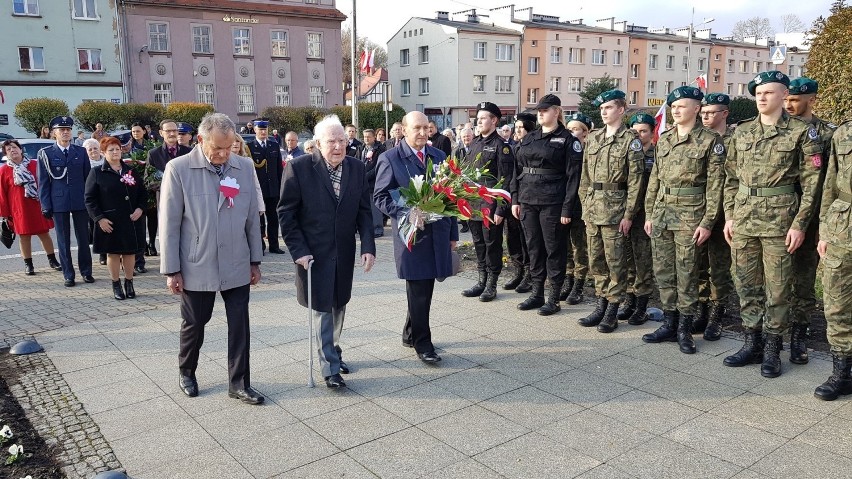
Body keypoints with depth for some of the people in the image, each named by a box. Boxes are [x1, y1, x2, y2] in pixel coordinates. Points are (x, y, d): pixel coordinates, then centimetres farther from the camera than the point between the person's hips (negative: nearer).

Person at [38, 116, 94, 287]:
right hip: (58, 203, -1)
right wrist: (45, 205, -4)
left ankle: (86, 271, 20)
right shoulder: (45, 153, 2)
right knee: (63, 241, 5)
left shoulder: (81, 152, 7)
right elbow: (43, 182, 1)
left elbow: (88, 177, 9)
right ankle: (68, 275, 13)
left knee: (83, 239, 8)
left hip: (80, 202, 1)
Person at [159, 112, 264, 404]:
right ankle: (186, 372, 40)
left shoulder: (244, 169, 0)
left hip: (237, 267, 3)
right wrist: (171, 270, -7)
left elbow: (252, 218, 5)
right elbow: (169, 224, -8)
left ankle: (239, 384, 20)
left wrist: (255, 260, 8)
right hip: (197, 267, -2)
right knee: (194, 324, 15)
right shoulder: (178, 169, -10)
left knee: (240, 325, 5)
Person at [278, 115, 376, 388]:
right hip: (314, 254, -4)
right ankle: (330, 367, 14)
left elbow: (364, 210, 3)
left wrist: (368, 246, -6)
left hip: (344, 253, 4)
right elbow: (286, 213, -8)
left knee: (338, 306, 16)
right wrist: (298, 250, -13)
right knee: (322, 310, 1)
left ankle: (332, 352, 37)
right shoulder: (299, 168, -12)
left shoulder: (357, 168, 1)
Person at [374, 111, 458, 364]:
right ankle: (422, 343, 14)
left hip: (438, 234, 5)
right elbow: (380, 196, -5)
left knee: (424, 289, 12)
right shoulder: (390, 159, -3)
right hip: (412, 233, -5)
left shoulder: (439, 156, 12)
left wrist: (453, 233, 13)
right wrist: (406, 214, -19)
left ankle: (410, 334, 31)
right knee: (418, 292, 0)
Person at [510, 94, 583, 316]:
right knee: (534, 247, 11)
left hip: (552, 203, -5)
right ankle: (537, 293, 22)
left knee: (554, 249, 2)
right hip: (527, 201, 6)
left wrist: (567, 209, -14)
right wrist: (515, 199, 7)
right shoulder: (529, 139, 13)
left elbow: (573, 176, -8)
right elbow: (517, 171, 15)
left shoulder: (568, 140, -3)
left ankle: (554, 298, 11)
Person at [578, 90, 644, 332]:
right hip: (592, 207, 6)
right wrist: (585, 202, 10)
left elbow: (635, 180, -8)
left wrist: (628, 214, -12)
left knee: (614, 260, 0)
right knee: (595, 260, 10)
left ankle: (612, 311, 8)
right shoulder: (593, 137, 13)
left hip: (614, 207, -6)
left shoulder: (631, 139, -5)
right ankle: (601, 304, 22)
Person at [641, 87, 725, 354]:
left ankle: (684, 329, 12)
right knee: (663, 272, 9)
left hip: (690, 215, -5)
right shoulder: (664, 140, 13)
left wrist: (707, 222, -12)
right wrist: (649, 214, 10)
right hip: (661, 213, 6)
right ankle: (669, 324, 20)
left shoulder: (710, 140, -3)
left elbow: (714, 185, -7)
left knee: (686, 274, 1)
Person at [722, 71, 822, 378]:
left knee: (777, 289, 3)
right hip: (743, 219, 4)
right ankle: (752, 343, 21)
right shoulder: (742, 131, 10)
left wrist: (799, 224, -10)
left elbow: (811, 182, -4)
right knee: (746, 284, 10)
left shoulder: (801, 132, -3)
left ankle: (772, 350, 15)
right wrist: (729, 216, 7)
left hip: (778, 221, -4)